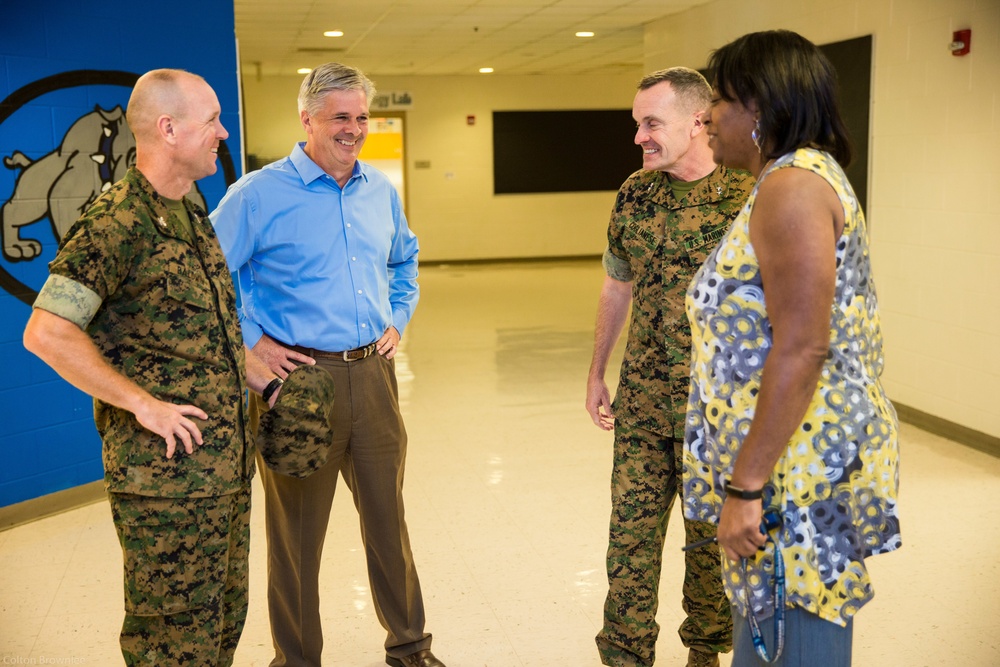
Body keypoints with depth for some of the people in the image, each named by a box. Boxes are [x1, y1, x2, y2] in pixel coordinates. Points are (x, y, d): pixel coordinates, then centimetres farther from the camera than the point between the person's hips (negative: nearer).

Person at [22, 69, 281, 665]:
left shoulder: (192, 215, 12)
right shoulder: (116, 224, -17)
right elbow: (46, 333, -22)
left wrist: (262, 377, 14)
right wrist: (144, 404, -20)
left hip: (227, 462, 9)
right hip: (165, 474, -9)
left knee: (225, 619, 20)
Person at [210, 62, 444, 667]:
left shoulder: (381, 190, 9)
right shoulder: (259, 194, -8)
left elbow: (405, 261, 26)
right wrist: (252, 341, -9)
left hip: (373, 373, 5)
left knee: (388, 515, 15)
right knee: (297, 531, 7)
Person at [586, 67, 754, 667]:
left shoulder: (748, 197, -11)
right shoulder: (635, 193, 4)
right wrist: (597, 374, 15)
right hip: (641, 396, 4)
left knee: (710, 534, 11)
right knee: (631, 527, 8)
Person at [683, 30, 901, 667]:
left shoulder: (791, 184, -17)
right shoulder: (809, 175, 15)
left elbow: (801, 350, -24)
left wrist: (745, 486, -22)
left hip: (798, 464, -10)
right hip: (798, 455, 10)